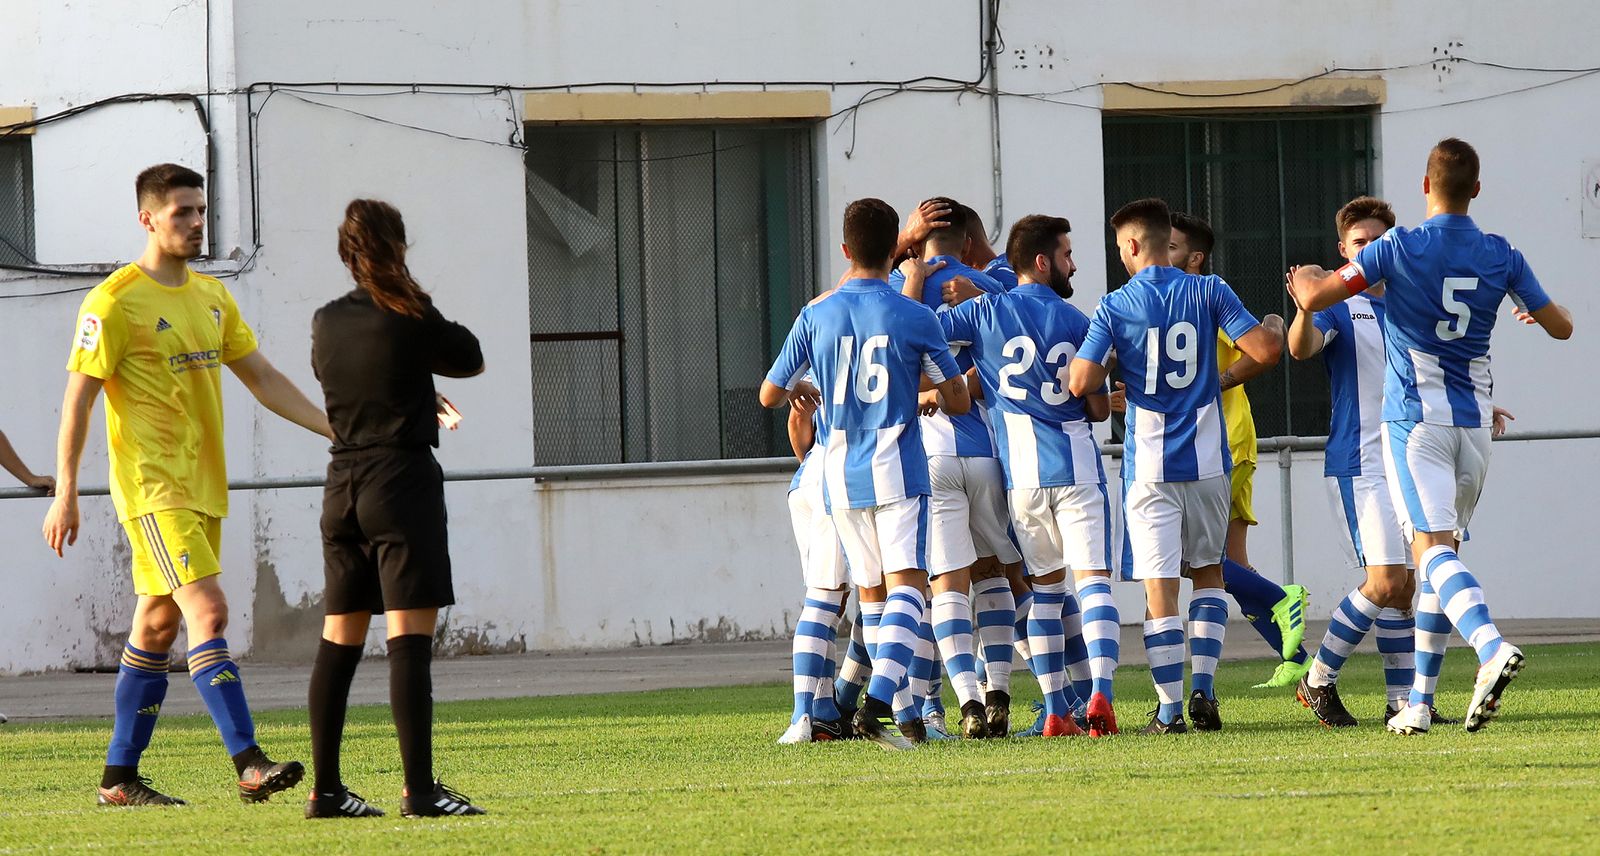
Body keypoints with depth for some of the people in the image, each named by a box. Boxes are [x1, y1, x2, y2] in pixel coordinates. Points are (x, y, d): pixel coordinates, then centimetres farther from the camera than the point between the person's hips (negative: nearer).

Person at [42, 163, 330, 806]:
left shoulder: (212, 297, 13)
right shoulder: (115, 303, -9)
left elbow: (262, 379, 19)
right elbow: (77, 398, -9)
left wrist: (336, 430, 12)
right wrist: (65, 493, -13)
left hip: (204, 487, 8)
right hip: (152, 487, -8)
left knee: (157, 626, 11)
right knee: (208, 611, -18)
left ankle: (119, 778, 17)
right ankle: (249, 766, -24)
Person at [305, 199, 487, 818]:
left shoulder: (326, 323, 6)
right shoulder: (411, 320, -10)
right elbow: (471, 360, 5)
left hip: (343, 485, 6)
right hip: (403, 479, -6)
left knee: (339, 639, 11)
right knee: (410, 636, -10)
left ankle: (325, 788, 12)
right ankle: (420, 789, -15)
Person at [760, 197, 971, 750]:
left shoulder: (816, 316, 2)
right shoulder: (915, 318, -4)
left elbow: (770, 396, 11)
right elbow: (958, 401, 2)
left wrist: (800, 392, 33)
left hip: (841, 477, 3)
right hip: (898, 473, -3)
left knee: (871, 594, 14)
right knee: (906, 584, -10)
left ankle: (891, 708, 15)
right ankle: (877, 703, -28)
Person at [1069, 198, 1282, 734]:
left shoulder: (1114, 308, -5)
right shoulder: (1209, 292, -1)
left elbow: (1081, 383, -12)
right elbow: (1266, 350, -8)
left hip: (1149, 464, -2)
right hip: (1207, 461, 2)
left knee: (1159, 586, 0)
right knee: (1208, 572, 18)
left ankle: (1170, 709, -4)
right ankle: (1203, 689, 6)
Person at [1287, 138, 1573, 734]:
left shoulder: (1399, 249, -7)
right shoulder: (1502, 256, 3)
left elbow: (1313, 299, -7)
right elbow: (1561, 326, 12)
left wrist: (1302, 280, 17)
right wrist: (1536, 312, 36)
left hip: (1415, 418, -4)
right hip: (1474, 421, 4)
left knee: (1432, 546, -13)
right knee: (1444, 551, 14)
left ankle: (1491, 646, -41)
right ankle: (1418, 704, 13)